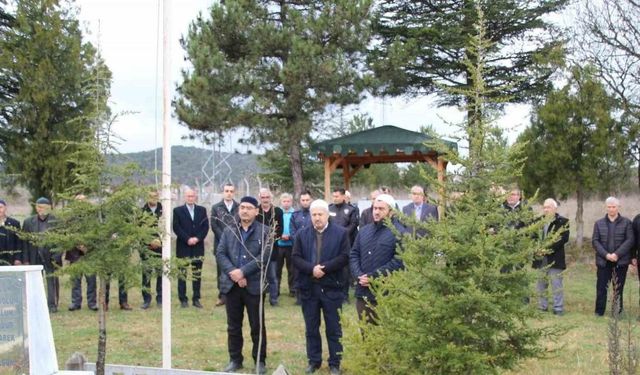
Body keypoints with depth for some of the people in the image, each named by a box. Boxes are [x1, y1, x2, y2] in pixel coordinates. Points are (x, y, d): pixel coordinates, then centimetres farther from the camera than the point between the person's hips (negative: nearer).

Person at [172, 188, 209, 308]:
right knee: (182, 273, 0)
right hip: (183, 247, -2)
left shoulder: (202, 210, 11)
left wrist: (197, 238, -10)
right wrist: (187, 239, -13)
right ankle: (183, 299, 4)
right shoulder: (178, 210, 4)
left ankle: (196, 299, 8)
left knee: (197, 274, 3)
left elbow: (206, 226, 4)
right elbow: (176, 227, -4)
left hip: (198, 246, 2)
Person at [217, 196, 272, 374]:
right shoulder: (229, 231, 10)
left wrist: (242, 271, -18)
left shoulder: (264, 231, -2)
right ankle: (235, 360, 21)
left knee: (257, 326, 4)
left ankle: (260, 361, 15)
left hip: (254, 285, -3)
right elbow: (220, 254, 2)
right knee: (233, 326, 10)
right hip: (231, 284, 3)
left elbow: (264, 256, -13)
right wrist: (232, 272, -15)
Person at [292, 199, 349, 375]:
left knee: (333, 328, 5)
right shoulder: (302, 234, 6)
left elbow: (344, 257, -8)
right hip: (308, 287, 3)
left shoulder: (341, 233, -2)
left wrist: (325, 268, -18)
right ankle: (314, 361, 22)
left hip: (331, 287, -2)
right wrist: (311, 268, -17)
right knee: (311, 328, 11)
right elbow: (296, 257, 0)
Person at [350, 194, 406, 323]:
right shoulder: (364, 230, 15)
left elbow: (399, 261, -16)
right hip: (363, 293, 6)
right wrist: (359, 275, -6)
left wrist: (373, 276, -17)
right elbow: (354, 254, 13)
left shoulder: (399, 233, -7)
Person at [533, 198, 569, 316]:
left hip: (555, 259, -5)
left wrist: (549, 248, -18)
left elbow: (564, 238, -12)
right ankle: (542, 306, 21)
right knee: (541, 284, 11)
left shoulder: (563, 221, -3)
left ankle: (558, 309, 5)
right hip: (541, 258, 5)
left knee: (556, 285, -2)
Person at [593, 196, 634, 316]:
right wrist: (606, 255, -13)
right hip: (603, 261, 1)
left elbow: (630, 240, -6)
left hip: (621, 261, -1)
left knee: (618, 288, 5)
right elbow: (595, 241, 2)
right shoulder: (599, 223, 9)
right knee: (601, 287, 0)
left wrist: (617, 254, -16)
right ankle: (599, 313, 6)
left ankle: (617, 313, 12)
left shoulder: (626, 223, 2)